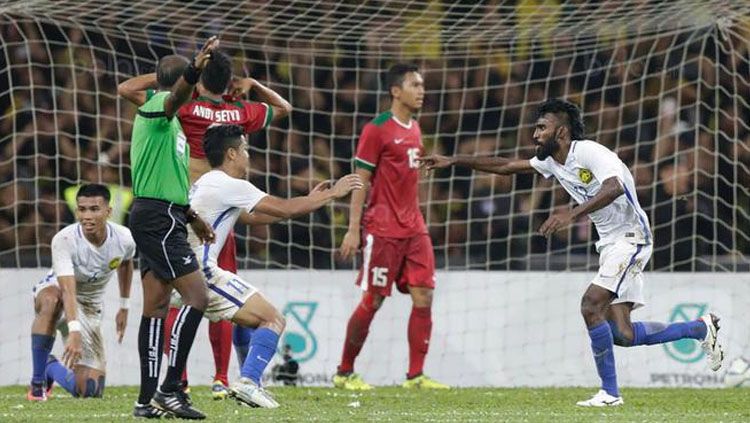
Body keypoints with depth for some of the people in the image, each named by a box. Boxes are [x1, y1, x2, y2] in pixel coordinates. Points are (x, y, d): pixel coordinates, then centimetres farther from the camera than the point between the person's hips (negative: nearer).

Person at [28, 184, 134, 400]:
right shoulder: (64, 240, -29)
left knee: (90, 390, -6)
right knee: (51, 299, -45)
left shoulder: (124, 239, -14)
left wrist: (124, 307, 17)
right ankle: (37, 382, -30)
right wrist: (74, 332, -51)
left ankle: (50, 367, 30)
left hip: (89, 307, 4)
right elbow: (68, 290, -39)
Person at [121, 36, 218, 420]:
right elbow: (176, 96, -36)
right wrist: (196, 68, -55)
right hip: (158, 219, -11)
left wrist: (192, 218, 36)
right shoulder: (156, 108, -9)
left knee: (156, 306, 9)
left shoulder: (167, 120, 21)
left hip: (159, 217, 11)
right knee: (197, 295, -14)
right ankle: (170, 389, -15)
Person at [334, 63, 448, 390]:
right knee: (372, 300, -4)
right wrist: (353, 229, -13)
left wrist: (415, 219, 18)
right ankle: (344, 373, 10)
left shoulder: (414, 129, 14)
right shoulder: (377, 129, -9)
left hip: (413, 227, 7)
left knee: (424, 295, -3)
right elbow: (360, 180, -9)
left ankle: (415, 376, 0)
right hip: (383, 229, -7)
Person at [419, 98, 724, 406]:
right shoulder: (551, 161, 8)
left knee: (591, 305, -19)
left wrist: (572, 214, -45)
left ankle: (609, 392, -10)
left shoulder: (589, 152, -18)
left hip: (630, 236, -9)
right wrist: (453, 161, 13)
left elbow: (614, 188, -36)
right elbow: (505, 166, 17)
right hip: (609, 243, 9)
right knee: (622, 334, 1)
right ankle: (701, 329, 20)